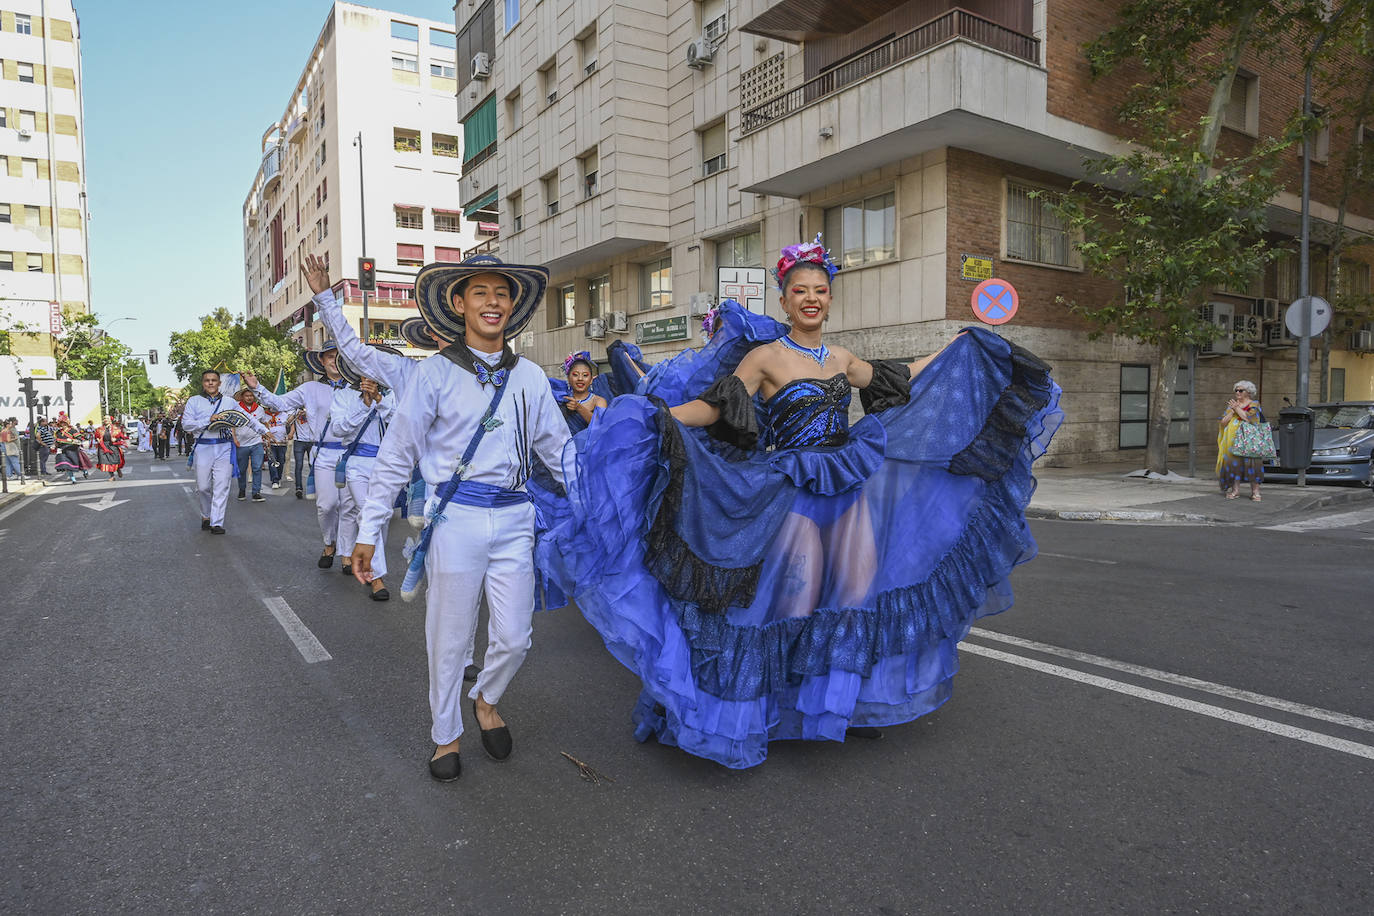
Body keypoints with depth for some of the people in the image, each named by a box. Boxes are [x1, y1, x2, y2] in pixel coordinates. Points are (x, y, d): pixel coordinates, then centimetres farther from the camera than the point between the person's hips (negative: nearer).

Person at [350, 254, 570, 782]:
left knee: (514, 639, 6)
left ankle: (487, 699, 38)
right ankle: (446, 736, 31)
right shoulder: (436, 373, -2)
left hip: (513, 519, 3)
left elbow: (560, 451, 13)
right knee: (449, 640, 8)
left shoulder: (531, 378, 8)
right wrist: (369, 533, -1)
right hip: (456, 517, -2)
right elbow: (396, 456, 0)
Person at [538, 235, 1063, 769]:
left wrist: (956, 348, 33)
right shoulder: (765, 357, -6)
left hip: (849, 490, 6)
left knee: (854, 594, 9)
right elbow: (713, 405, -14)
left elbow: (895, 382, 26)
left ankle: (845, 703, 27)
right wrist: (653, 417, -29)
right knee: (796, 602, -3)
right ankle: (782, 710, 17)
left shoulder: (842, 359, 11)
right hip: (792, 499, -6)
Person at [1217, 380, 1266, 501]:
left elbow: (1249, 418, -14)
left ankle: (1255, 491, -10)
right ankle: (1235, 489, 1)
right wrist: (1233, 410, -4)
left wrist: (1237, 408, -5)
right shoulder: (1231, 404, 16)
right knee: (1234, 461, -5)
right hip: (1233, 440, 3)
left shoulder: (1254, 405, 5)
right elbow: (1223, 422, 5)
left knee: (1252, 462, -13)